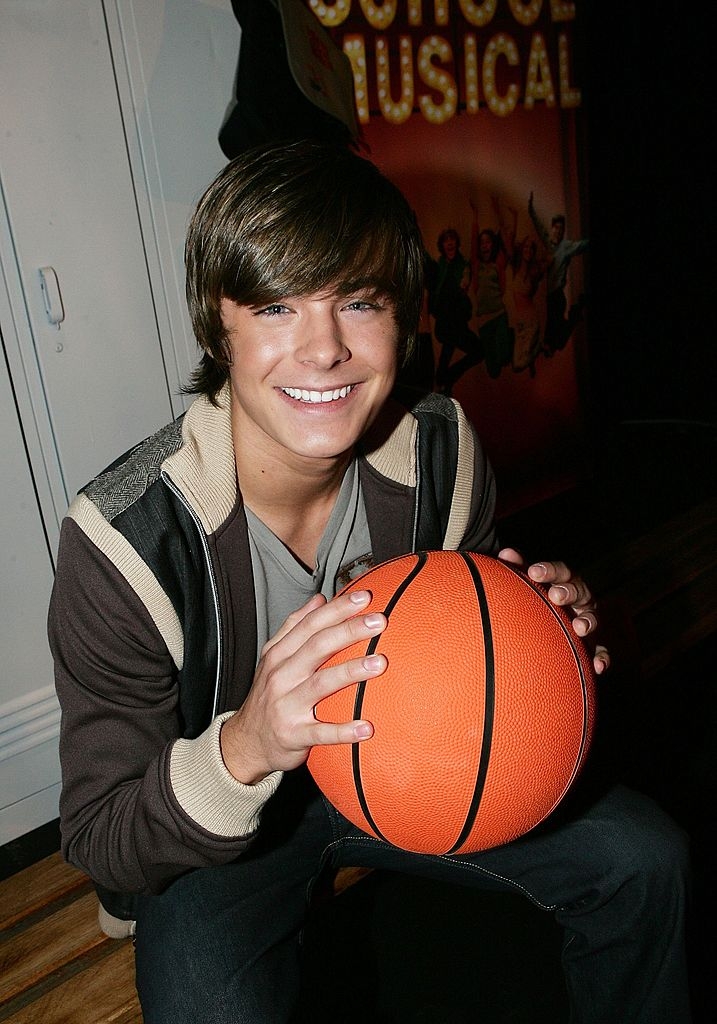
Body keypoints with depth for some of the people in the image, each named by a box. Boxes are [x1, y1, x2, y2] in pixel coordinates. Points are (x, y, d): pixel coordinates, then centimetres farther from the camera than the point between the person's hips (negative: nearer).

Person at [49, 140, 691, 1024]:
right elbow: (100, 842, -21)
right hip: (215, 838, -3)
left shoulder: (442, 450, -17)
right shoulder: (125, 541, -30)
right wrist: (243, 752, -42)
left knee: (642, 859, -4)